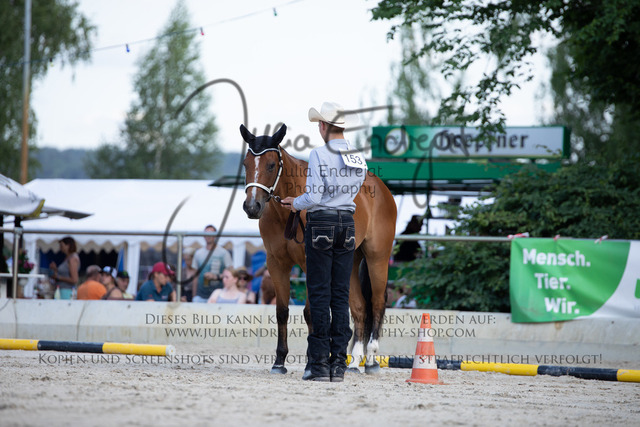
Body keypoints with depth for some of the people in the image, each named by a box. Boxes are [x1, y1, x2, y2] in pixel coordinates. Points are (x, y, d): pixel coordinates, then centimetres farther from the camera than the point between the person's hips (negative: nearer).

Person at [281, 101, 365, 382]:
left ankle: (319, 363, -3)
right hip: (348, 223, 5)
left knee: (319, 295, -2)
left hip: (321, 224, -5)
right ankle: (339, 364, 5)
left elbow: (314, 197, -15)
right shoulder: (359, 159, 7)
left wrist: (295, 204, 5)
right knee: (341, 295, 7)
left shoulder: (319, 155, -12)